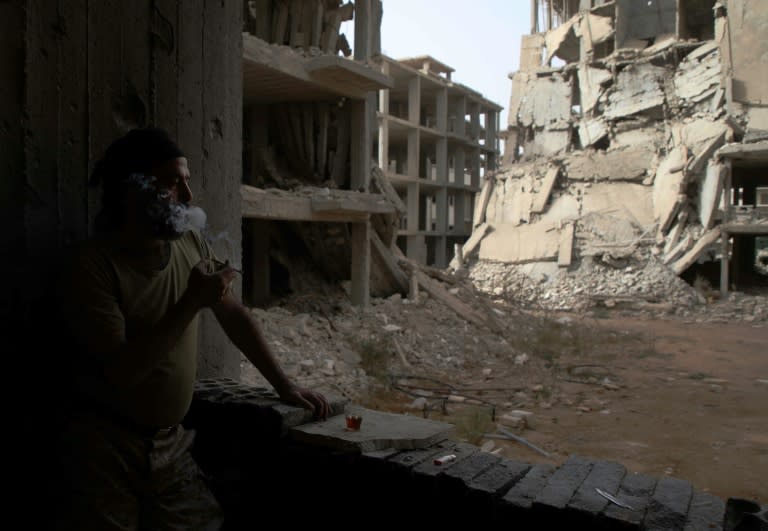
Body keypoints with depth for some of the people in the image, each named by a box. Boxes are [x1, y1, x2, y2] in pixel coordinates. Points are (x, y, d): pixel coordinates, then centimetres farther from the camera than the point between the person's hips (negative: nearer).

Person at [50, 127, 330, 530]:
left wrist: (284, 385, 9)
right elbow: (122, 371, -22)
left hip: (170, 444, 5)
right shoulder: (90, 264, -16)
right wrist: (192, 302, -25)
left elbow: (234, 315, 11)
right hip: (104, 450, -4)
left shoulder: (191, 245, 2)